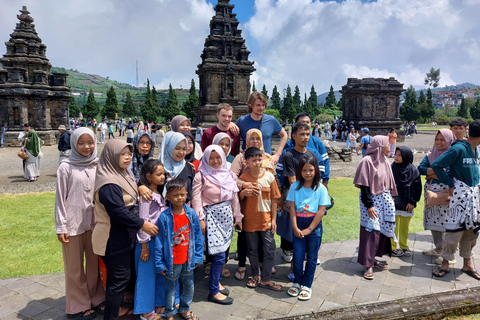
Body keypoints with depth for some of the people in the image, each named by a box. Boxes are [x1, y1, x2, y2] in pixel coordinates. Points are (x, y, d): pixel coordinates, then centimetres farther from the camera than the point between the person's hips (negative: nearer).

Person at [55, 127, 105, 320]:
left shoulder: (98, 166, 2)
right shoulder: (66, 167, -6)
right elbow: (60, 198, -4)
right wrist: (61, 227, -6)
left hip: (95, 223, 3)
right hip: (73, 224, -3)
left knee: (95, 264, 13)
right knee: (75, 268, 10)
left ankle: (97, 299, 29)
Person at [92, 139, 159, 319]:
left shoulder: (121, 176, 9)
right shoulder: (109, 184, -23)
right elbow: (118, 212, -27)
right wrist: (142, 224, -21)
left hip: (123, 237, 10)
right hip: (114, 239, -10)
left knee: (119, 276, 22)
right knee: (120, 278, 0)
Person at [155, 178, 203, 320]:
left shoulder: (192, 214, -7)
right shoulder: (164, 217, -16)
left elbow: (198, 236, 1)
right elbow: (159, 241, -11)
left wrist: (198, 256, 2)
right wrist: (159, 263, -9)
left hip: (188, 260, 3)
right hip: (172, 262, -3)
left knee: (189, 286, 20)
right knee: (171, 288, 15)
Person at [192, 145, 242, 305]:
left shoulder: (228, 175, 8)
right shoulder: (201, 176, -9)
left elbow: (234, 197, 11)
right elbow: (196, 198, -11)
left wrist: (238, 217, 13)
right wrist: (200, 219, -14)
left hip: (226, 216, 6)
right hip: (212, 216, -6)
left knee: (223, 251, 11)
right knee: (219, 254, -6)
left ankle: (216, 281, 30)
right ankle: (213, 291, 7)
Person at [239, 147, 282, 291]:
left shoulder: (269, 176, -5)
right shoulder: (243, 178, -4)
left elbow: (274, 199, 0)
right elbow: (239, 198, 6)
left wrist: (273, 219, -2)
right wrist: (243, 193, -18)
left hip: (266, 219, 0)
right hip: (250, 219, 0)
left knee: (269, 250, 2)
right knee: (252, 249, 13)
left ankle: (265, 279, 17)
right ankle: (255, 275, 32)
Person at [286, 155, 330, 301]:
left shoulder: (321, 188, -6)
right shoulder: (295, 186, -1)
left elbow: (321, 211, -8)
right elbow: (292, 208, -2)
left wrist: (309, 229, -10)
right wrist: (295, 227, -9)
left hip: (314, 225, -1)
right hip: (298, 224, 1)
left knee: (312, 257, 10)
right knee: (297, 256, 4)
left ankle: (306, 285, 24)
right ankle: (297, 282, 25)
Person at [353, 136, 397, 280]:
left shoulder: (384, 161, 9)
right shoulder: (367, 161, -13)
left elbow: (389, 182, 18)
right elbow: (364, 185, -15)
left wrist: (391, 198, 14)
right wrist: (369, 205, -17)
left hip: (384, 199, 8)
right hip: (371, 200, -8)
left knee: (382, 229, 10)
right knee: (371, 231, -7)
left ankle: (373, 258, 23)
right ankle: (368, 265, 1)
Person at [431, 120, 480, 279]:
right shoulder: (458, 148, -14)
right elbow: (436, 165, -18)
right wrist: (451, 184, -14)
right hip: (460, 192, -8)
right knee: (456, 227, -4)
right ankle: (445, 263, 8)